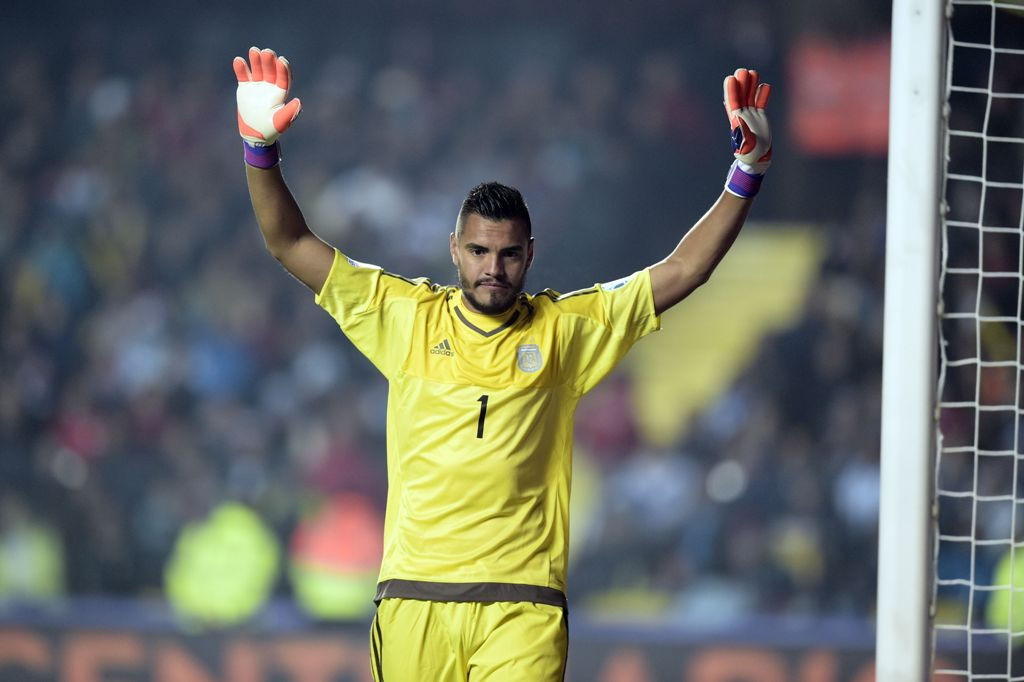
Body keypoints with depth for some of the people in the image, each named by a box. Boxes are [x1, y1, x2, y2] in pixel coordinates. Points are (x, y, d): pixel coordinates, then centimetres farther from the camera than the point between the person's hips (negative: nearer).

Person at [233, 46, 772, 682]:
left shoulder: (567, 329, 9)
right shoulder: (406, 317, 10)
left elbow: (682, 271, 8)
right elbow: (292, 245, 9)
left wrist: (747, 174, 0)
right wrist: (261, 148, -4)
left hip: (524, 610, -1)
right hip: (415, 599, 1)